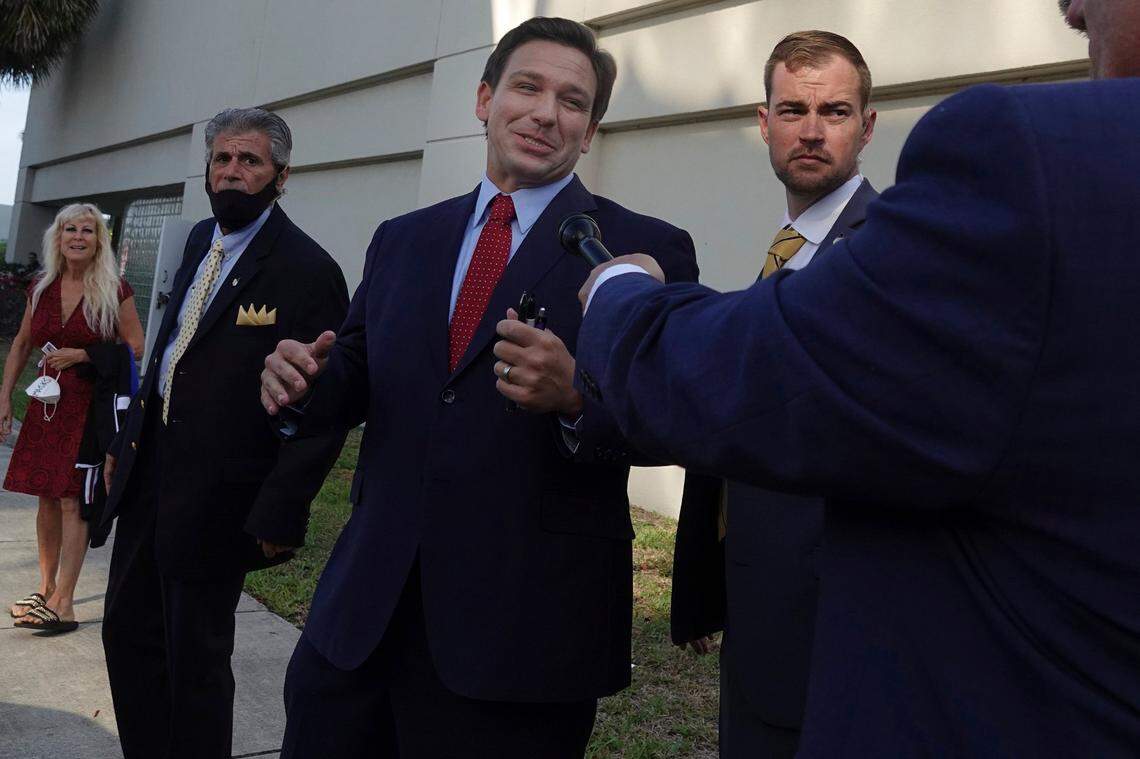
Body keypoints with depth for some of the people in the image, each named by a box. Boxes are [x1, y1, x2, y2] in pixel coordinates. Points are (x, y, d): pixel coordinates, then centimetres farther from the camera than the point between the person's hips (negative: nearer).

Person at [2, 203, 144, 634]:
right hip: (47, 403, 5)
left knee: (72, 500, -4)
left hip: (91, 404, -5)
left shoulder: (115, 291, -8)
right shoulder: (41, 287, 6)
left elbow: (135, 348, -6)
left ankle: (63, 604, 1)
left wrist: (81, 355, -15)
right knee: (47, 498, 11)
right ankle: (47, 589, 26)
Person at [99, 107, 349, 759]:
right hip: (151, 467, 8)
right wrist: (130, 438, 16)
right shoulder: (201, 239, 9)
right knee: (128, 631, 19)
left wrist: (280, 513, -17)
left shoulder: (308, 270, -18)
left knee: (195, 656, 6)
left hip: (215, 494, -8)